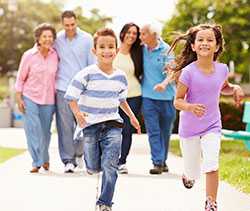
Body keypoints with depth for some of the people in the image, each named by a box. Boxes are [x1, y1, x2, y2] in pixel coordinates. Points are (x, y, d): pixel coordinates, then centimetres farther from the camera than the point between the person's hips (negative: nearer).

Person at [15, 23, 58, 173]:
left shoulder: (55, 55, -2)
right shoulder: (28, 55, -7)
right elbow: (20, 78, -1)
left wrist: (57, 95, 8)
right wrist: (19, 99, -4)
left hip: (48, 99, 2)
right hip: (30, 97, -2)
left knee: (45, 131, 9)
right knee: (33, 130, -9)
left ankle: (45, 158, 32)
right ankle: (37, 162, -3)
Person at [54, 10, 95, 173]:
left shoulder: (87, 39, 1)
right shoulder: (57, 39, 4)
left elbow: (93, 64, 4)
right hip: (62, 88, 0)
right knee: (65, 125, -2)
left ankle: (79, 153, 29)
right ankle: (68, 160, 4)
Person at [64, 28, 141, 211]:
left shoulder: (120, 76, 4)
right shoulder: (87, 74, -11)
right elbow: (71, 97, -10)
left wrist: (131, 116, 19)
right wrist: (77, 113, -24)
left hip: (112, 125, 2)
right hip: (90, 126, -2)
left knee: (109, 166, -9)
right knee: (94, 168, 7)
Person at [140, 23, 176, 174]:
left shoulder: (166, 50, -7)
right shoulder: (142, 49, 6)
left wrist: (165, 83, -31)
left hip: (166, 96, -2)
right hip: (148, 96, 2)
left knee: (165, 131, 9)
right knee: (153, 131, -5)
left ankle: (163, 161, 24)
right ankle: (157, 162, -6)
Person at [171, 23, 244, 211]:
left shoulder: (222, 69, -6)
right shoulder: (188, 72, -18)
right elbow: (177, 101, -14)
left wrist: (235, 88, -5)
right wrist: (190, 107, -34)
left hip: (212, 126, 2)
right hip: (189, 127, -1)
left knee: (212, 165, -18)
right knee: (193, 173, 11)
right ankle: (188, 175, 48)